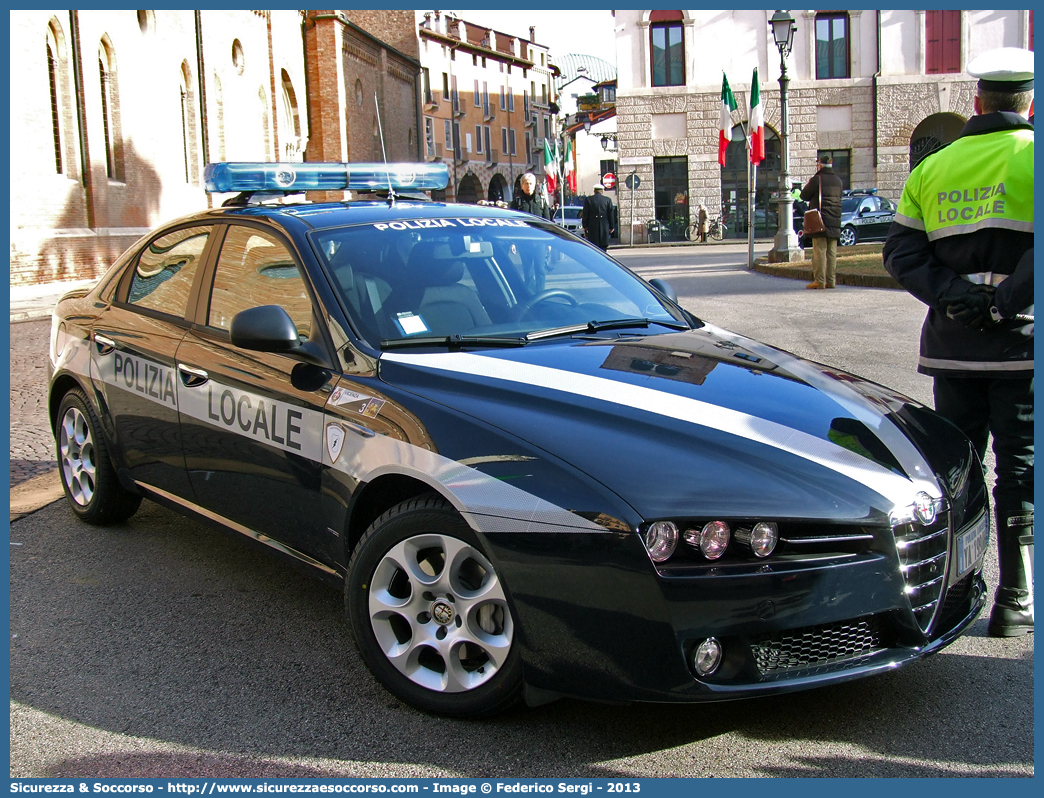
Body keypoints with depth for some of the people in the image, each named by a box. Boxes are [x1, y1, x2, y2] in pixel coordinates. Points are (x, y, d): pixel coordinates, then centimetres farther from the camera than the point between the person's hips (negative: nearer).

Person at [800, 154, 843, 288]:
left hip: (820, 221, -5)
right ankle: (830, 280, 7)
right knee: (832, 252, 7)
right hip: (835, 222, 6)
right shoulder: (838, 181, 11)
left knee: (819, 251, -5)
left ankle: (819, 280, -8)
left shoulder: (816, 179, -9)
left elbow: (804, 196, -2)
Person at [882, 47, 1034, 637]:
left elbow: (902, 250, 4)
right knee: (1020, 467, 4)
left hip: (951, 341, 4)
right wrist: (1005, 303, -15)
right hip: (1020, 342, -4)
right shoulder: (1033, 156, -4)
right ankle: (1014, 602, 8)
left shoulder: (934, 166, 11)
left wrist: (952, 296, -4)